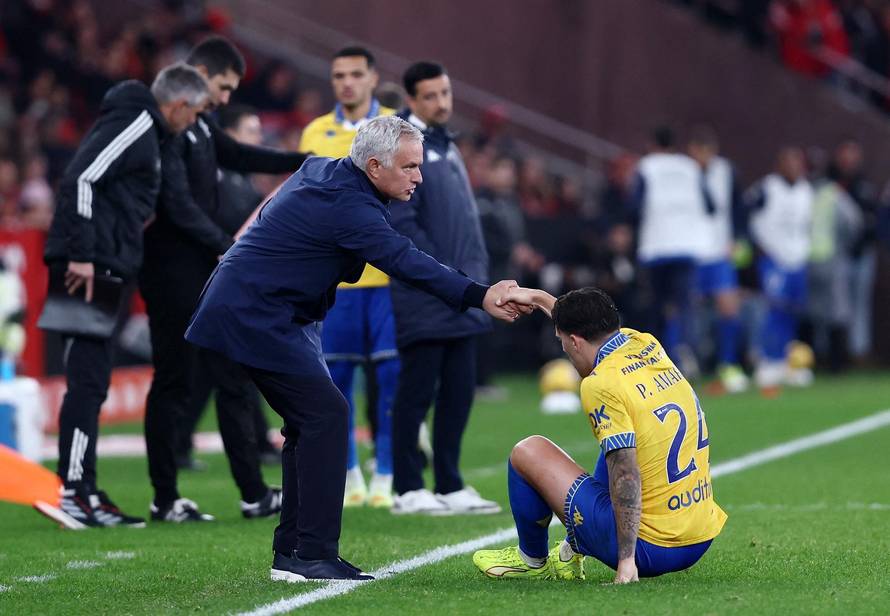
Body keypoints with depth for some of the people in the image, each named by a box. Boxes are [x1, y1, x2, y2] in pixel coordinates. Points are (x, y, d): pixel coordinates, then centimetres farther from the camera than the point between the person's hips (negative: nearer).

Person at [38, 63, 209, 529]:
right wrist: (81, 256, -21)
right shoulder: (136, 123, -9)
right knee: (88, 381, -9)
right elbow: (80, 178, -19)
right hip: (90, 268, -10)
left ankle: (83, 495, 14)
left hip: (96, 269, 10)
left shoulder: (139, 126, 22)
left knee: (90, 382, 11)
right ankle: (76, 495, -9)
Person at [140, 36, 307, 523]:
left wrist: (306, 162, 22)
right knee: (173, 383, -2)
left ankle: (254, 494, 12)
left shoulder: (200, 122, 14)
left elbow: (235, 155, 29)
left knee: (234, 378, 9)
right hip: (175, 276, -10)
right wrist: (227, 247, -23)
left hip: (204, 273, 10)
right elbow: (178, 203, -23)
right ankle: (165, 500, 6)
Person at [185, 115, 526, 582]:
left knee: (310, 421, 11)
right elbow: (406, 263, -30)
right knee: (326, 414, -14)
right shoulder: (346, 205, -22)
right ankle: (314, 555, -15)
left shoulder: (322, 170, 9)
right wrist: (479, 297, -36)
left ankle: (291, 552, 12)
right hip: (256, 316, -11)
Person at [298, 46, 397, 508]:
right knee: (334, 377, 2)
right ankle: (347, 476, 14)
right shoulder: (315, 134, 10)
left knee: (390, 374, -3)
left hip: (388, 274, -2)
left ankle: (385, 477, 4)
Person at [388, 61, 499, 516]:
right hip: (424, 301, -8)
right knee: (417, 392, -3)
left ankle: (450, 486, 16)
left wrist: (476, 271, 13)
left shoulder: (447, 148, 18)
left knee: (458, 392, 9)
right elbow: (401, 222, -16)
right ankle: (408, 490, 3)